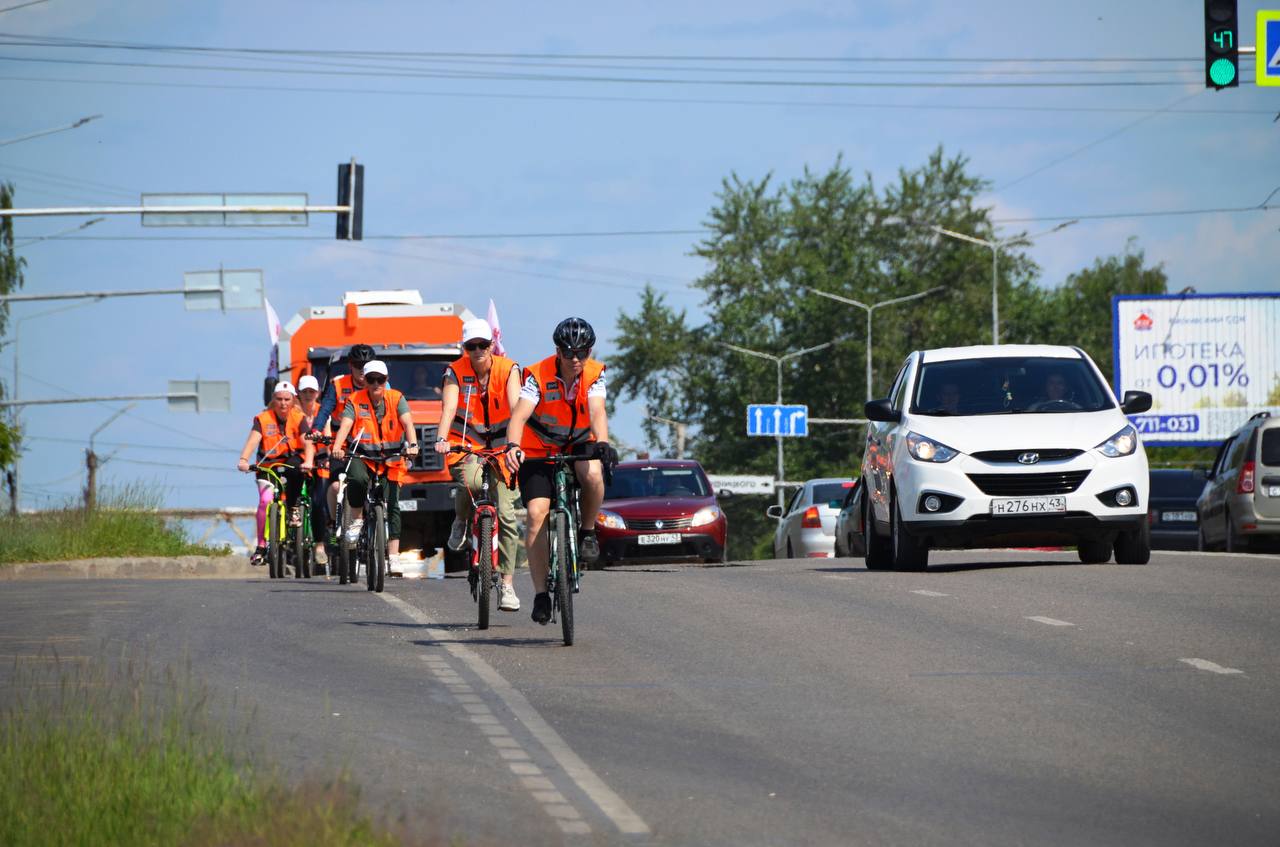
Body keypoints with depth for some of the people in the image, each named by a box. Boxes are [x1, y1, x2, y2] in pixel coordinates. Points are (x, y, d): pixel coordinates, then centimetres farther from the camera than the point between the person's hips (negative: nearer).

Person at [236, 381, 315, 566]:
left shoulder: (299, 418, -5)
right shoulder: (263, 419, -6)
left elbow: (308, 443, -19)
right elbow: (252, 440, -21)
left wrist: (308, 461, -40)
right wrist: (243, 459, -41)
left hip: (291, 462, 0)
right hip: (268, 466, 0)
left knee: (296, 467, -37)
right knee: (265, 500, -21)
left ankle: (293, 508, -15)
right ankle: (261, 547, -10)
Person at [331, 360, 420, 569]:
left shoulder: (396, 399, -1)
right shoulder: (355, 401, -3)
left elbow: (408, 423, -15)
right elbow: (345, 425, -17)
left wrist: (412, 445, -34)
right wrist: (337, 447, -36)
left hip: (391, 458, 1)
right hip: (362, 456, -1)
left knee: (392, 506, -3)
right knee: (356, 478, -36)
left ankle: (393, 557, 1)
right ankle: (357, 520, -13)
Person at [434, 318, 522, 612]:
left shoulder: (508, 370, -10)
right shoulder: (456, 372, -9)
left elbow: (515, 406, -23)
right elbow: (449, 408, -23)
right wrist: (442, 439, -42)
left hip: (499, 445, 1)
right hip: (464, 444, -1)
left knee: (506, 513, -7)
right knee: (472, 481, -35)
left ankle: (507, 584, 0)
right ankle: (461, 520, 0)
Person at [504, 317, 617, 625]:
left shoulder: (594, 374, -13)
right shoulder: (538, 376, -20)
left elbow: (597, 411, -28)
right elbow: (520, 415, -32)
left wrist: (602, 443, -48)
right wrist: (513, 446, -52)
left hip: (579, 445, 1)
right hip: (539, 449, -1)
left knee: (593, 473, -34)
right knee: (537, 513, -18)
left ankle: (588, 532, -6)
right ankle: (541, 593, -11)